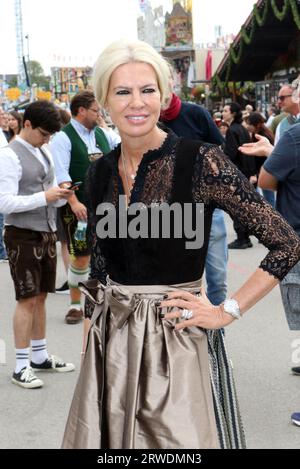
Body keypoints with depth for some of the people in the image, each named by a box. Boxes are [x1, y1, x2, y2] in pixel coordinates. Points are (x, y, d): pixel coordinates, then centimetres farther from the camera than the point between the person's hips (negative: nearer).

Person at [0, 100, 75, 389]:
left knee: (40, 297, 13)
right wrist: (44, 196, -22)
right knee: (27, 300, -5)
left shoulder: (43, 153, 13)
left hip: (46, 233, 8)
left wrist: (61, 196, -2)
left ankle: (40, 357, 24)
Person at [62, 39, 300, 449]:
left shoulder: (200, 161, -13)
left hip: (177, 338, -5)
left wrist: (227, 312, -12)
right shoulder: (100, 173, 4)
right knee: (113, 438, 16)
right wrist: (93, 338, 14)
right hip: (111, 340, 5)